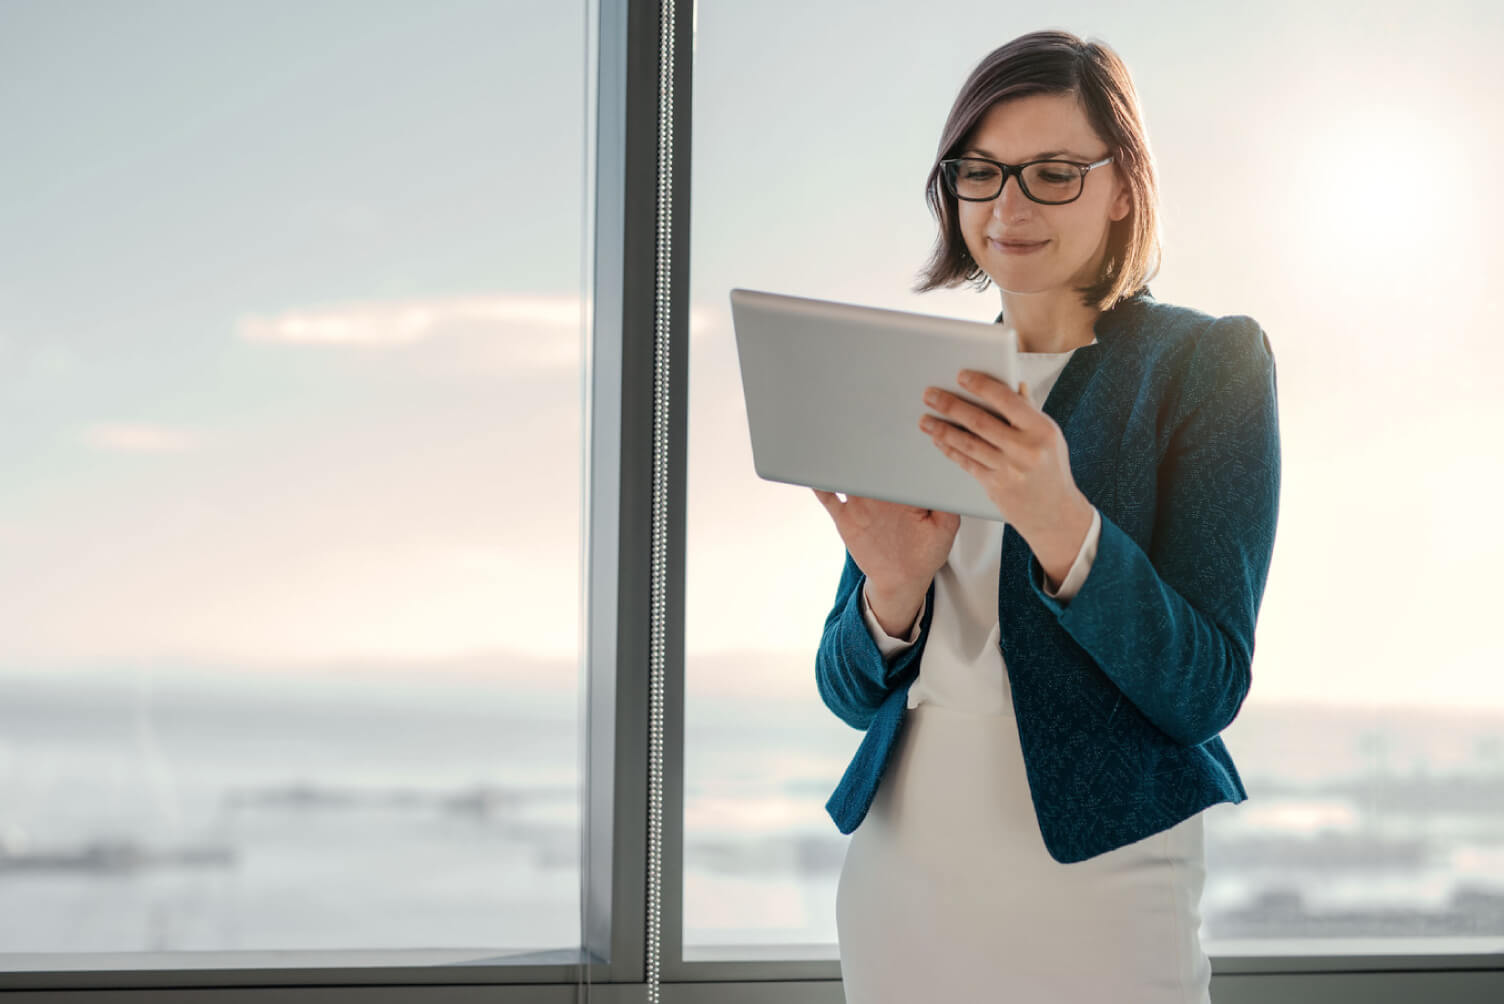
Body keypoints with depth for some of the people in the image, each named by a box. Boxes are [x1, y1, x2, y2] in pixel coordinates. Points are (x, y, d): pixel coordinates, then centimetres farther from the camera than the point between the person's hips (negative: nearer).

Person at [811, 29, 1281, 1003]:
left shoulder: (1210, 360, -5)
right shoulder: (921, 382, 7)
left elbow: (1206, 692, -13)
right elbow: (848, 692, 6)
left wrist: (1058, 521, -27)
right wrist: (892, 593, -15)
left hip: (1095, 883, -4)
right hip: (899, 875, 4)